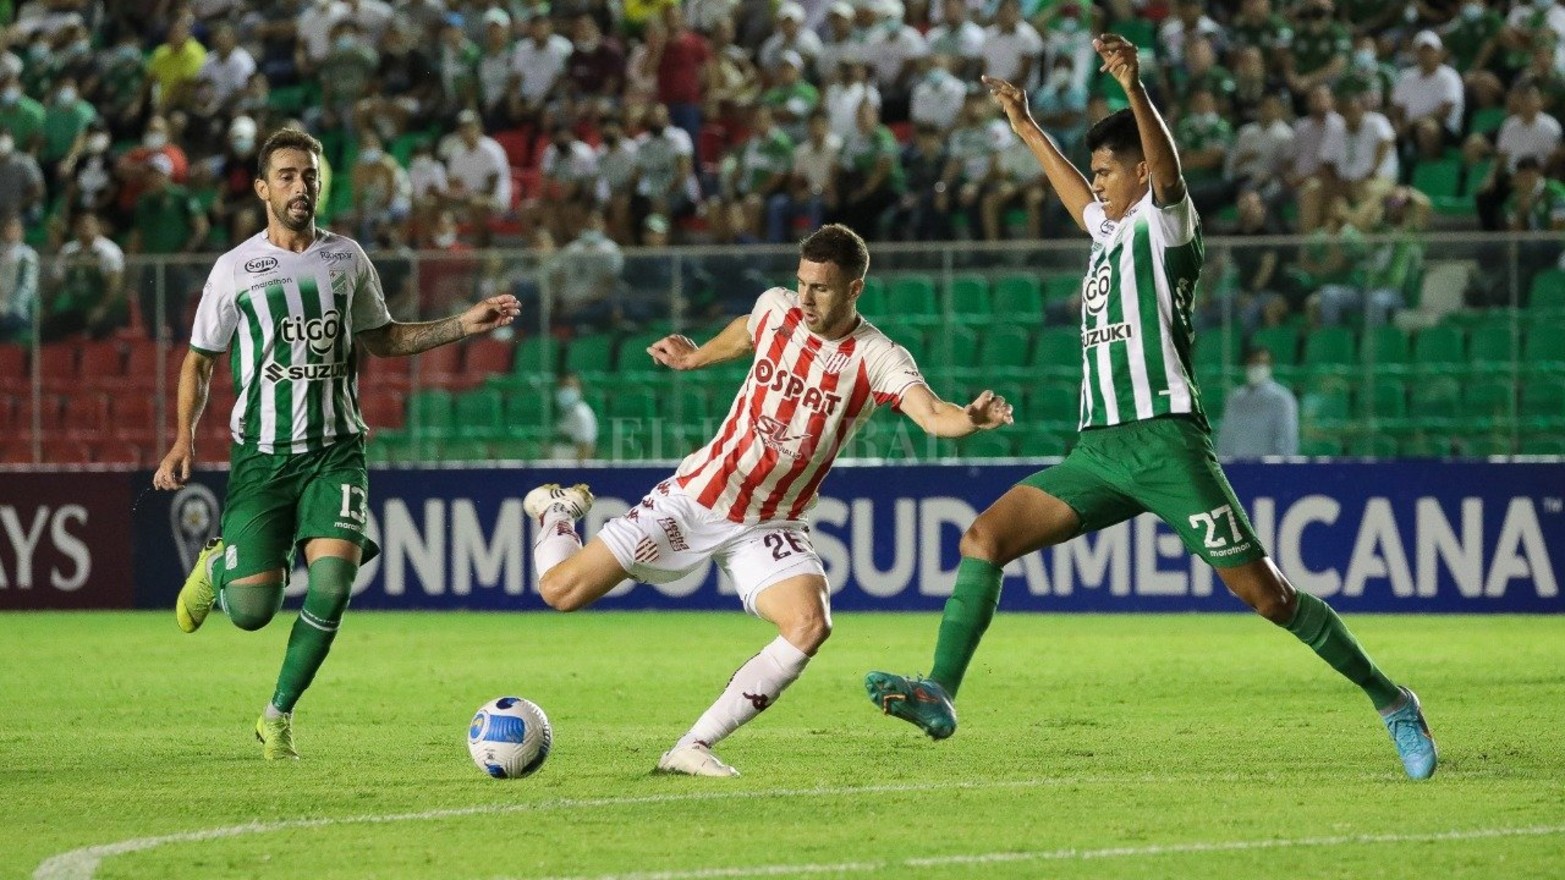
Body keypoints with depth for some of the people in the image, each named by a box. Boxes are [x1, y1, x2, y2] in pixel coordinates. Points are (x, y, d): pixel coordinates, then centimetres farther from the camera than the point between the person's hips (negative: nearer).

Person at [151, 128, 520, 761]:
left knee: (333, 582, -19)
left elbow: (382, 339, 20)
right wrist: (184, 438, -6)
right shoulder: (235, 269, 0)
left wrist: (464, 325, 8)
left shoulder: (346, 258, 7)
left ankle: (279, 716, -1)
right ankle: (217, 565, 30)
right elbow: (199, 359, 9)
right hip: (261, 453, -2)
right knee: (251, 611, -9)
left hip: (335, 450, 2)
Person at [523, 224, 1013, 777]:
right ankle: (560, 512, 33)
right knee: (561, 590, -4)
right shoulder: (776, 308, -5)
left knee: (810, 626, -29)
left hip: (768, 526, -1)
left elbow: (932, 415, -33)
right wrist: (694, 358, 26)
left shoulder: (877, 360, -15)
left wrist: (969, 419, -52)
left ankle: (693, 748, -18)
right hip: (694, 499, 1)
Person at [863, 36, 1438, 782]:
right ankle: (938, 695, -12)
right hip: (1099, 448, 8)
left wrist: (1134, 90, -39)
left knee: (1261, 592, -8)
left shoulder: (1164, 221, 0)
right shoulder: (1111, 230, 22)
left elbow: (1166, 167, -22)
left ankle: (1389, 701, 2)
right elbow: (1074, 193, 44)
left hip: (1163, 440, -8)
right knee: (985, 537, -7)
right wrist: (1026, 128, 54)